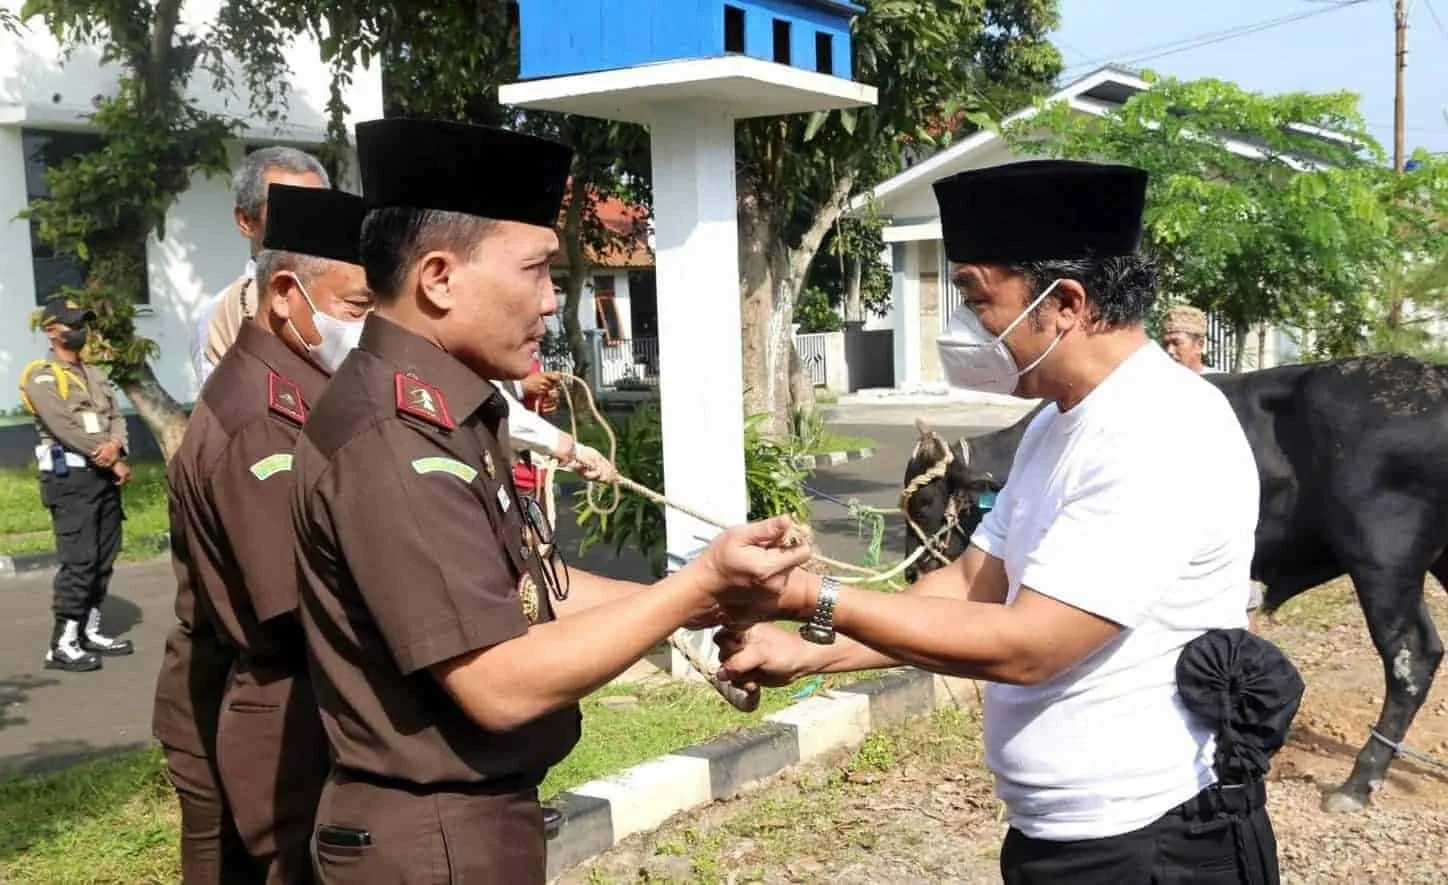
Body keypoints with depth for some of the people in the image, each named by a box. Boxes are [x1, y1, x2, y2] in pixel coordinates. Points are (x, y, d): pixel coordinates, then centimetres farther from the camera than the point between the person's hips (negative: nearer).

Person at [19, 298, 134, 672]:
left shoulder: (94, 374, 19)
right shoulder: (41, 377, -6)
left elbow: (116, 416, 10)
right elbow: (67, 428, -16)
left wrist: (115, 445, -13)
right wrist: (114, 463, -13)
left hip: (104, 475, 8)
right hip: (70, 477, -8)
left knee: (103, 560, 9)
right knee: (78, 561, -12)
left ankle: (90, 632, 18)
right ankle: (62, 645, -8)